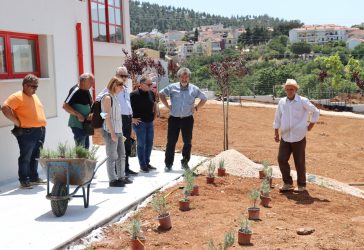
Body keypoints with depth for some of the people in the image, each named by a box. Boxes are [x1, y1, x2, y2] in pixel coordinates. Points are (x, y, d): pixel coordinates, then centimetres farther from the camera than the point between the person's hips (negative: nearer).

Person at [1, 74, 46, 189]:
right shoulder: (17, 96, -10)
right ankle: (24, 180, 4)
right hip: (27, 132, -8)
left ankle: (34, 178, 24)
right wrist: (17, 122, -18)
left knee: (35, 157, 15)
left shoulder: (34, 96, 17)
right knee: (25, 157, -3)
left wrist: (42, 124, 16)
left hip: (40, 131, 8)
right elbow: (5, 108, -20)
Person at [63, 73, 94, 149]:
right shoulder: (75, 91, -17)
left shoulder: (86, 91, 8)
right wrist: (78, 115, -25)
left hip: (85, 124, 9)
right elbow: (65, 106, -22)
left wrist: (91, 114, -5)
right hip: (77, 124, -9)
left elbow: (91, 104, 16)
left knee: (86, 147, 17)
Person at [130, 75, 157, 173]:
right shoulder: (134, 94, -14)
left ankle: (147, 163, 24)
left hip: (150, 122, 7)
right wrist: (132, 118, -14)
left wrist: (153, 114, 16)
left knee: (149, 143, 11)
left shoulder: (151, 93, 6)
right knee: (141, 144, 0)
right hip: (140, 122, -7)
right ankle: (142, 165, 10)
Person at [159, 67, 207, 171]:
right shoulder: (172, 87, 0)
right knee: (171, 142, 1)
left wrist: (196, 108, 4)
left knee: (188, 142, 7)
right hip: (174, 118, -1)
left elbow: (204, 99, 14)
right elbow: (161, 94, 12)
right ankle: (168, 164, 9)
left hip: (187, 119, 1)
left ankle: (185, 162, 22)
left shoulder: (194, 89, 3)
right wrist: (167, 105, 4)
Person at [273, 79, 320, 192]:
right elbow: (277, 118, 12)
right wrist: (276, 133, 8)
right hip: (285, 137, 4)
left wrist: (311, 125, 3)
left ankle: (301, 185, 17)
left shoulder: (303, 101, -5)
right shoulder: (282, 102, 6)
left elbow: (315, 112, 4)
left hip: (299, 137, -4)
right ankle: (287, 183, 15)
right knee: (282, 159, 0)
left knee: (299, 162, 3)